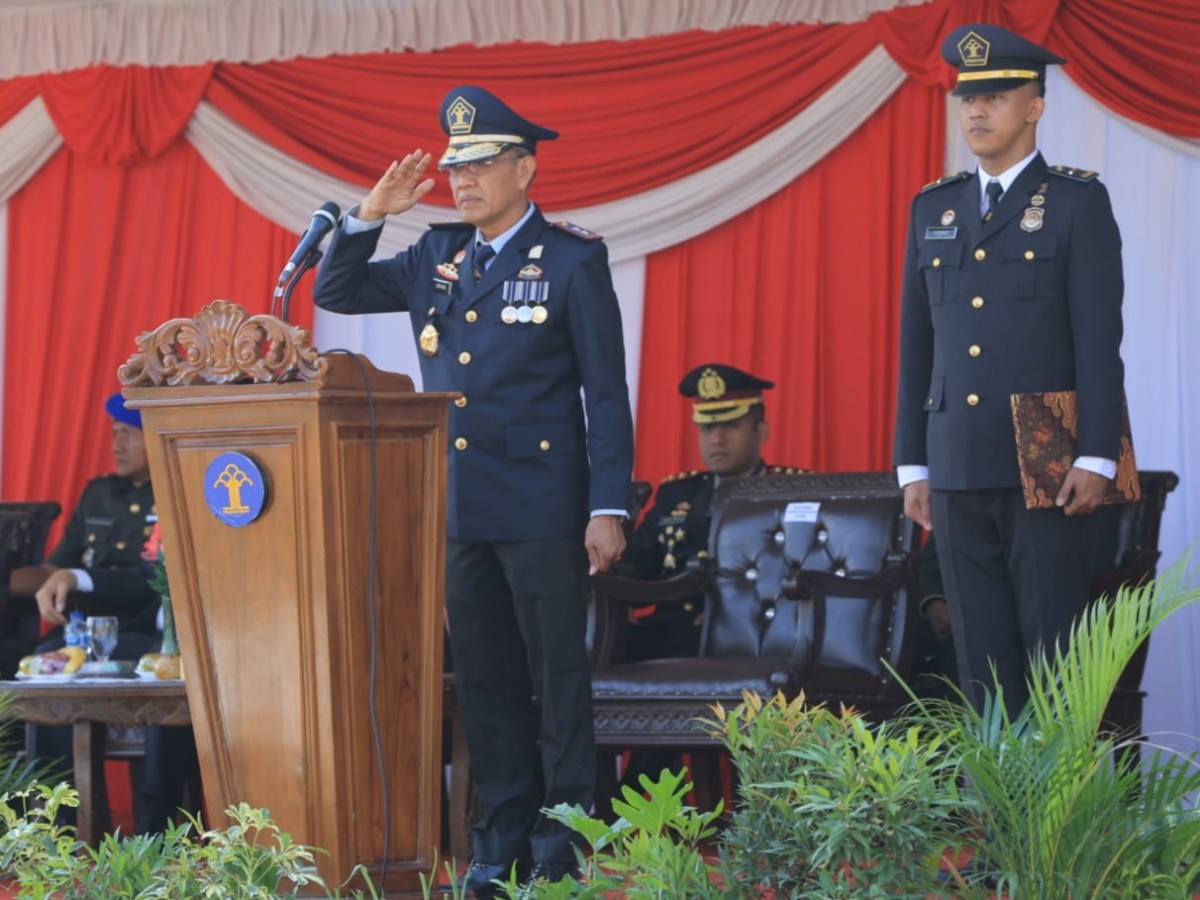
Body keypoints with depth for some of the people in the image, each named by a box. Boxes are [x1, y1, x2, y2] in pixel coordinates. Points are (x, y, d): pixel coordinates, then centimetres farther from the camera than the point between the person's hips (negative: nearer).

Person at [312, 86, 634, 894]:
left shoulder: (574, 261, -4)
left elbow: (606, 393, -6)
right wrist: (370, 216, 1)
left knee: (559, 679, -1)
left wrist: (608, 508, -12)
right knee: (485, 681, 8)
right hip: (458, 512, 6)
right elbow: (335, 293, 16)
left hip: (543, 513, -5)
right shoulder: (436, 257, 11)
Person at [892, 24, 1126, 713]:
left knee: (1054, 653, -4)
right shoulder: (933, 209, 14)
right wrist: (912, 466, 11)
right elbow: (916, 345, 15)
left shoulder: (1079, 203, 0)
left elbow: (1099, 339, -6)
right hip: (958, 468, 5)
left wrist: (1096, 458, -13)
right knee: (982, 659, 6)